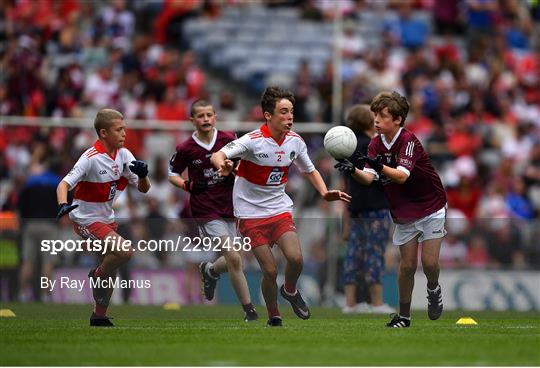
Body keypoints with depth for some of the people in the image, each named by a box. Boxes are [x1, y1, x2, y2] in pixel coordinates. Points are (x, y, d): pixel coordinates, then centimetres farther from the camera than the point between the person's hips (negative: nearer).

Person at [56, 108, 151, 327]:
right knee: (125, 251, -25)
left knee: (112, 270, 12)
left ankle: (100, 317, 27)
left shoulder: (123, 155, -1)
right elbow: (64, 184, -30)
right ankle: (98, 275, 0)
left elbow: (143, 188, 1)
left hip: (106, 218, 8)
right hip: (86, 219, -8)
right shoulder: (91, 158, -22)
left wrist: (142, 174, -21)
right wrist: (63, 205, -50)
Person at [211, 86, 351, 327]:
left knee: (295, 258, -17)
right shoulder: (253, 141, -19)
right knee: (270, 270, -9)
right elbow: (217, 156, -29)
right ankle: (273, 318, 14)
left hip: (280, 209, 4)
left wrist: (325, 193, -1)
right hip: (251, 214, -4)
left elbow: (309, 170, 15)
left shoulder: (295, 141, -2)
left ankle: (290, 291, 16)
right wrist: (222, 164, -54)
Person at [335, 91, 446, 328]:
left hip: (430, 208, -5)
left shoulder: (408, 140, -21)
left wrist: (379, 166, -51)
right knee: (407, 265, 2)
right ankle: (404, 316, 14)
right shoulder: (376, 144, -3)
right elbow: (369, 178, -14)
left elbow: (402, 176, -34)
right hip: (404, 214, 5)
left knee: (429, 262, -8)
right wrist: (353, 171, -35)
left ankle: (433, 290, 25)